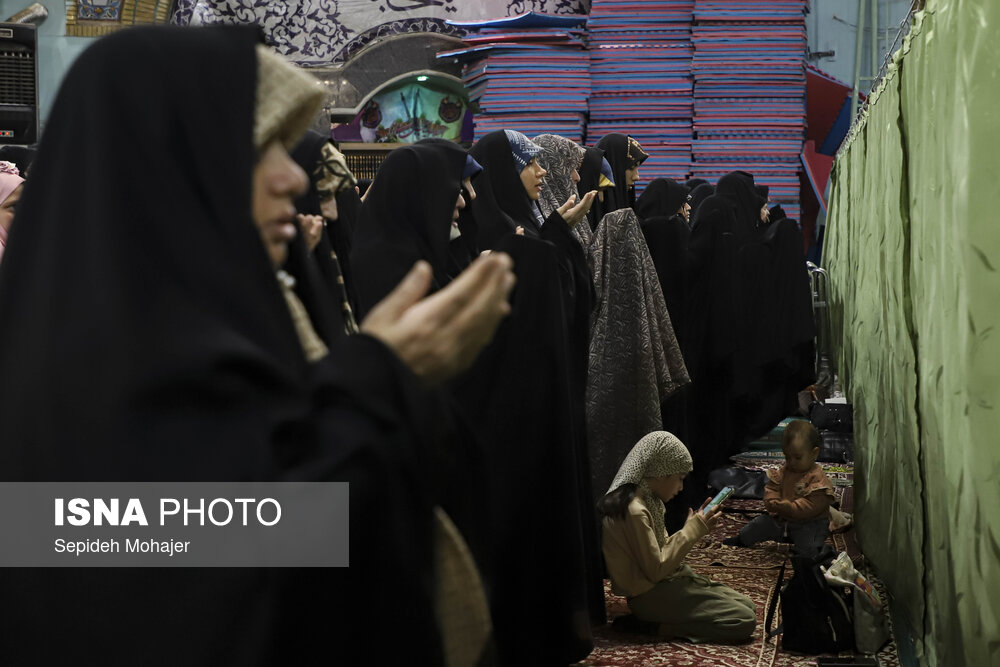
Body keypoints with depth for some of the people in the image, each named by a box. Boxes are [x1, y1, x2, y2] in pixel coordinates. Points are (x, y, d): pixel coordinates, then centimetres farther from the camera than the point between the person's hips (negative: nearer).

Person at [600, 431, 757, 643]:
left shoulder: (646, 500, 7)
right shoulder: (634, 511, -23)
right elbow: (656, 570, -21)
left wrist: (696, 527, 2)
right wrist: (692, 530, -15)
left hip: (664, 584, 10)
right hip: (652, 595, -10)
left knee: (747, 605, 10)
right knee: (745, 621, -13)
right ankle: (663, 627, -9)